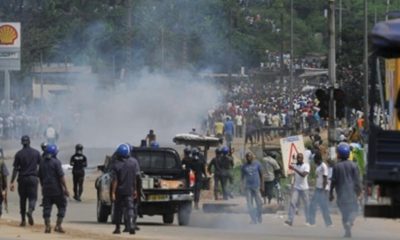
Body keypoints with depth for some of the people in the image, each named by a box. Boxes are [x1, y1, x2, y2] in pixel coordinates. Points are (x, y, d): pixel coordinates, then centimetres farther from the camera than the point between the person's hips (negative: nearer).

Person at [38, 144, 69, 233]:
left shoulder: (42, 162, 9)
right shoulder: (56, 162, -11)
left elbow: (40, 176, 17)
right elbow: (61, 176, -14)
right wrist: (66, 189, -11)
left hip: (46, 189, 5)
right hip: (57, 189, -5)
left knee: (47, 207, 7)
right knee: (62, 206, 5)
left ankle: (47, 226, 1)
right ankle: (58, 225, 0)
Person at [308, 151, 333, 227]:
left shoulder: (323, 166, -13)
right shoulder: (318, 166, 15)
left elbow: (325, 179, -17)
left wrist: (323, 189, -21)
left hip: (322, 189, -10)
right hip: (317, 189, 10)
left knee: (324, 206, -5)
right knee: (312, 205, 7)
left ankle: (328, 223, 2)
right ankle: (311, 222, 10)